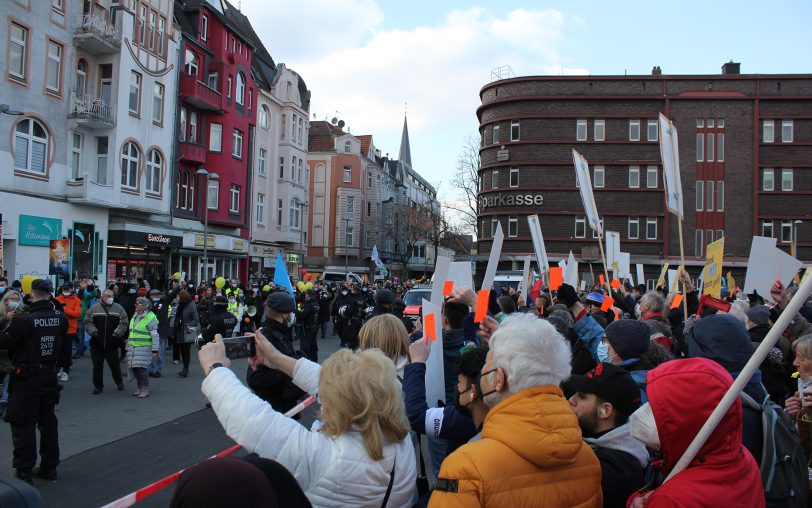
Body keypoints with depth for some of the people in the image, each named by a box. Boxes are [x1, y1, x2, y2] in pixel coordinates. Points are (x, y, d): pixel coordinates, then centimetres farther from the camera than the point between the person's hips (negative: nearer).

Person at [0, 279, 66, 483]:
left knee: (23, 424, 3)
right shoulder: (60, 318, -4)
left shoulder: (24, 321, -19)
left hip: (27, 377, -5)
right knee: (48, 420, 15)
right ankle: (49, 467, 24)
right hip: (50, 375, 5)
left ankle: (24, 472, 6)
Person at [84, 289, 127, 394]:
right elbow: (87, 322, 5)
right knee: (97, 365, 6)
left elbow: (124, 323, 4)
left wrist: (118, 332, -9)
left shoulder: (118, 308, 4)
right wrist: (93, 331, -8)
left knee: (114, 364, 5)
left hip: (112, 343, -1)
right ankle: (98, 386, 18)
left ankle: (119, 382, 26)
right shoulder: (94, 308, 4)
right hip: (96, 343, 1)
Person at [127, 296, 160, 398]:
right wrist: (128, 347, 23)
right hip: (133, 347, 8)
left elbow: (155, 335, -13)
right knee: (134, 369, 7)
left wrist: (155, 350, -15)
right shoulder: (134, 317, 15)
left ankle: (145, 390, -1)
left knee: (141, 369, -10)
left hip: (144, 348, -8)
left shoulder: (150, 318, -11)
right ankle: (140, 388, 19)